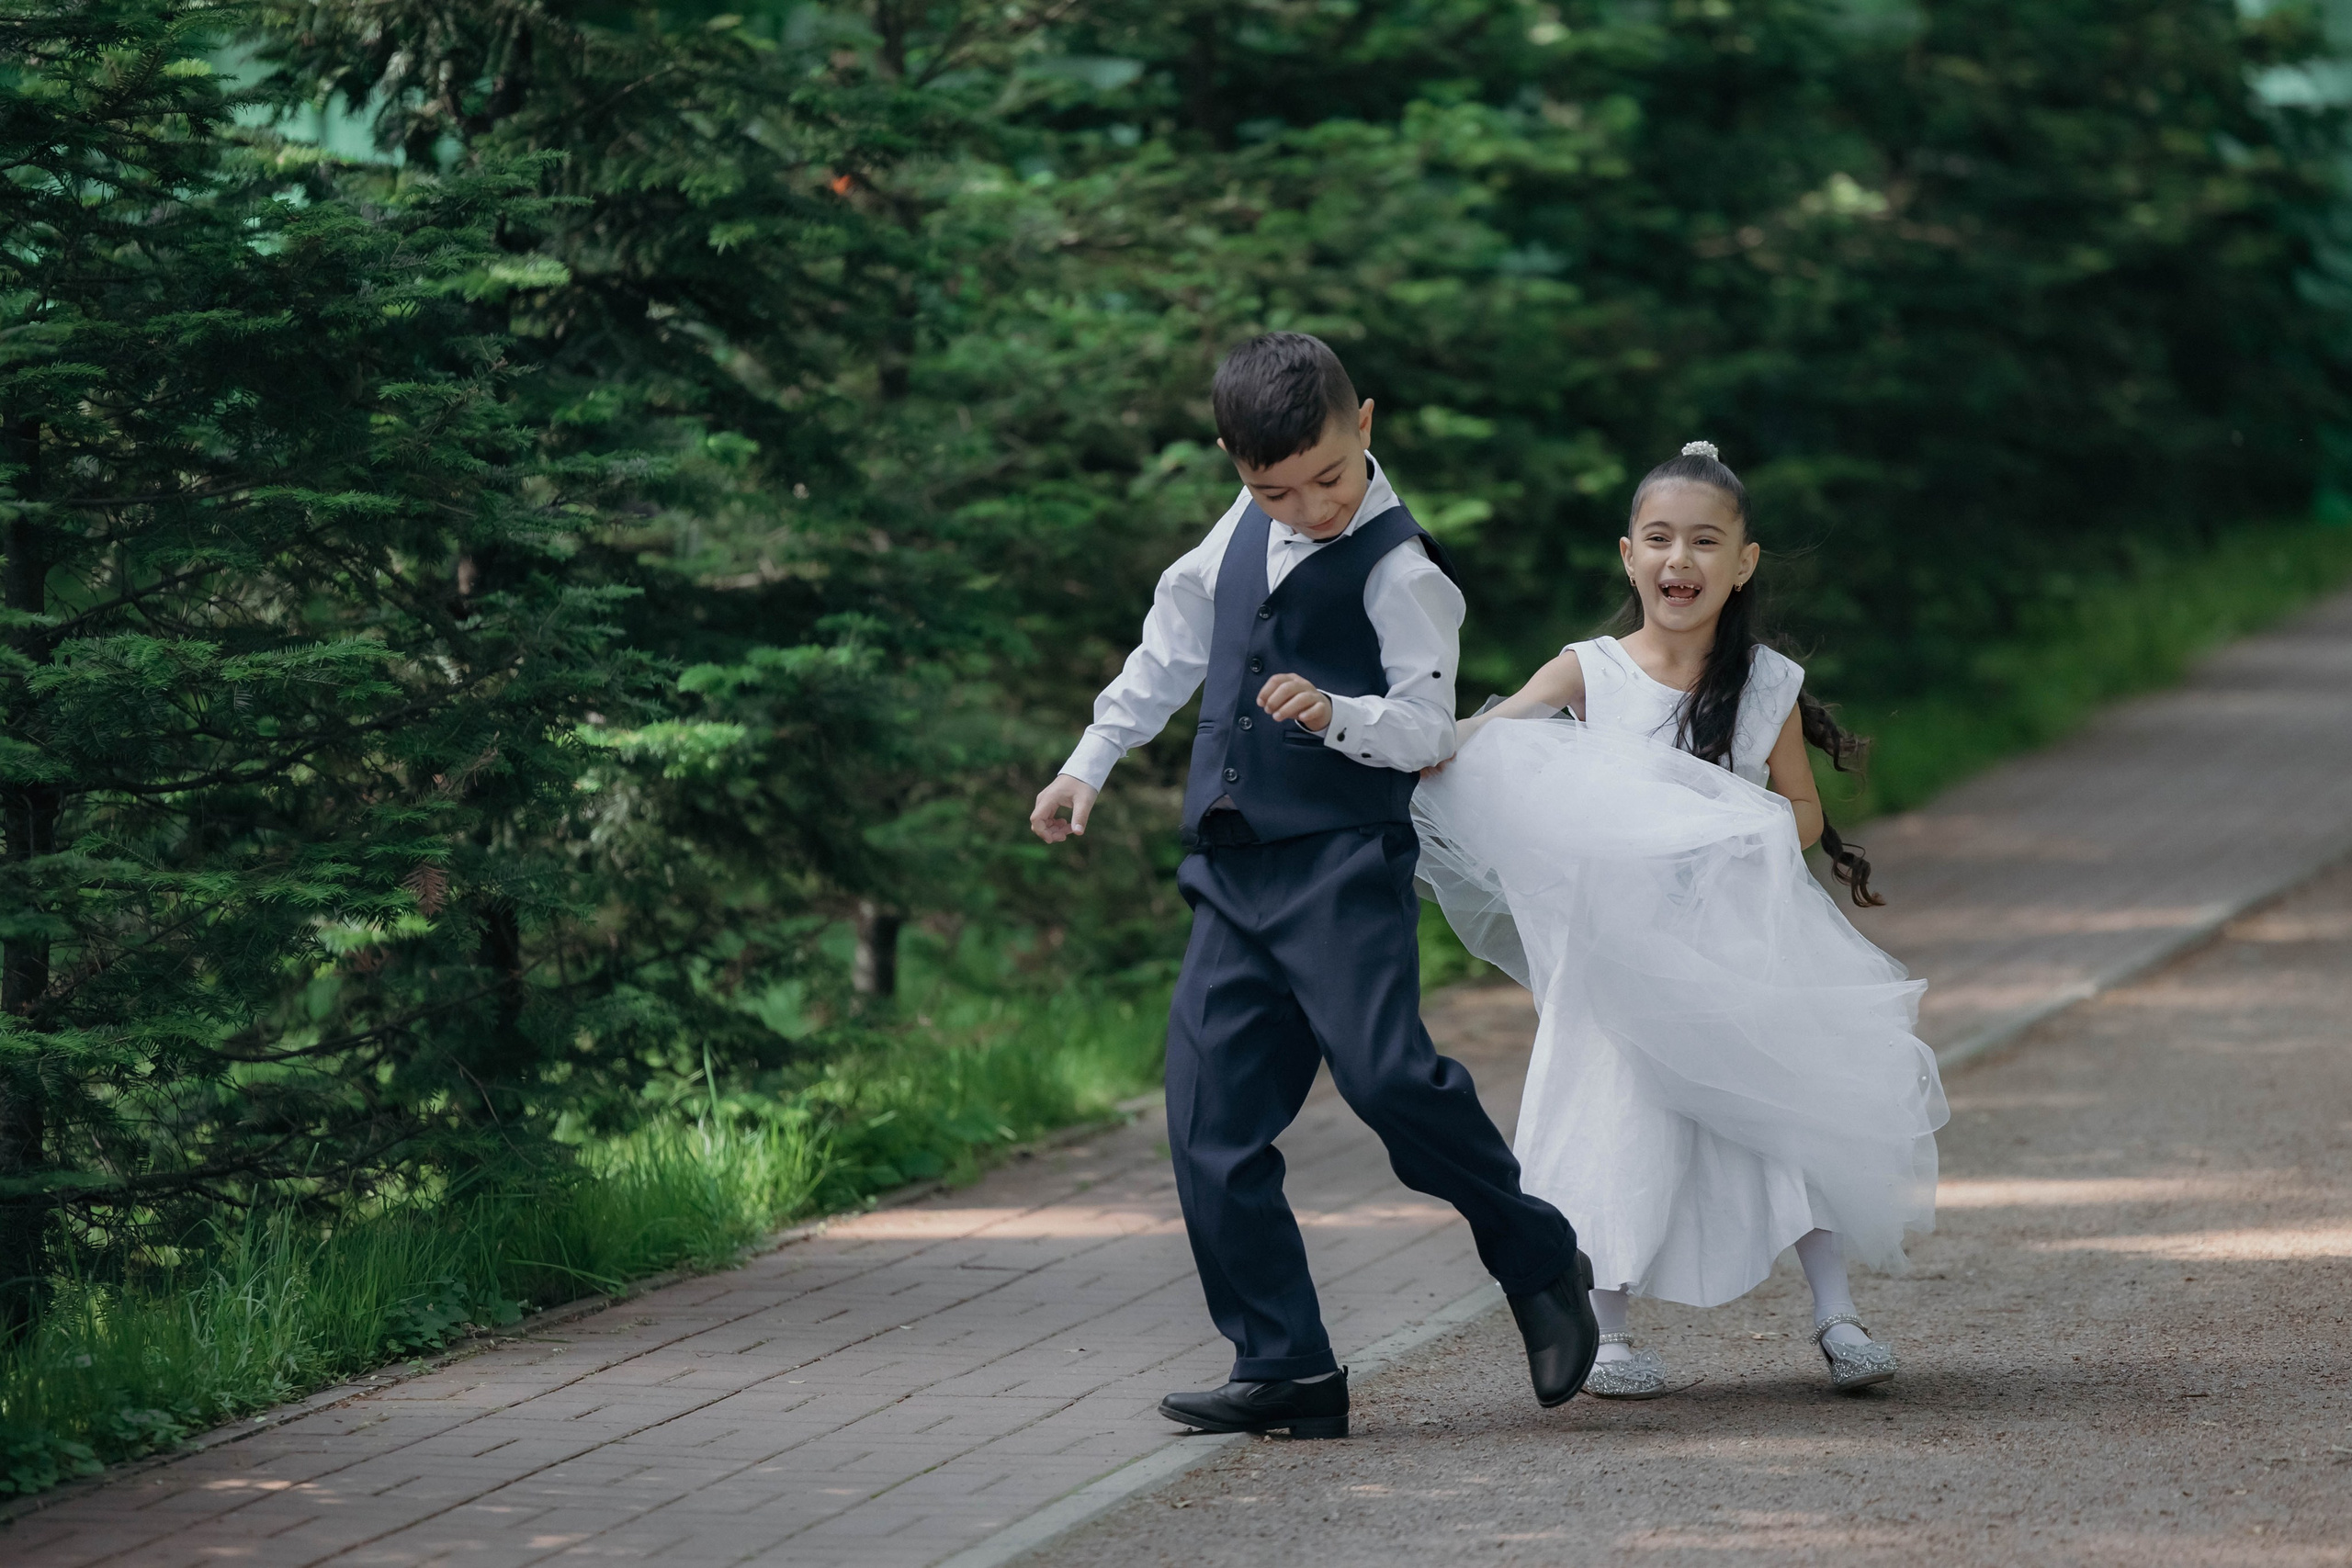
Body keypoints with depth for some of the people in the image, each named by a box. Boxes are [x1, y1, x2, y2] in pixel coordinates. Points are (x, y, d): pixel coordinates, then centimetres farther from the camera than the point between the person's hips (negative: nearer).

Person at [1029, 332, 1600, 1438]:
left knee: (1385, 1071, -24)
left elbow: (1427, 729, -12)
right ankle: (1285, 1368, 3)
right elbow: (1172, 646, 28)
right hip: (1234, 872, 7)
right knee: (1212, 1122, -1)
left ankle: (1538, 1264, -2)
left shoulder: (1400, 570, -7)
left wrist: (1339, 714, -30)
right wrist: (1089, 764, 30)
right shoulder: (1242, 534, 15)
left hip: (1344, 861, -7)